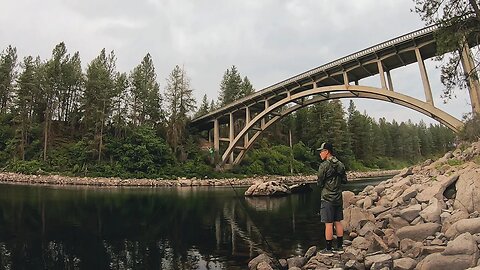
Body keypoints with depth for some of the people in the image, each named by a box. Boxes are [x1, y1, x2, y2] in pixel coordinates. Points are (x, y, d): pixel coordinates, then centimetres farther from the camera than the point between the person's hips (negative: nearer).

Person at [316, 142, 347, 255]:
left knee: (328, 224, -1)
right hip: (338, 198, 7)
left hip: (327, 198, -7)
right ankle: (339, 247, 22)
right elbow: (344, 180, 12)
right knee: (338, 222, 13)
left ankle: (328, 249, 6)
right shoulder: (340, 164, 6)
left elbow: (319, 183, -11)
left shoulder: (324, 166, -15)